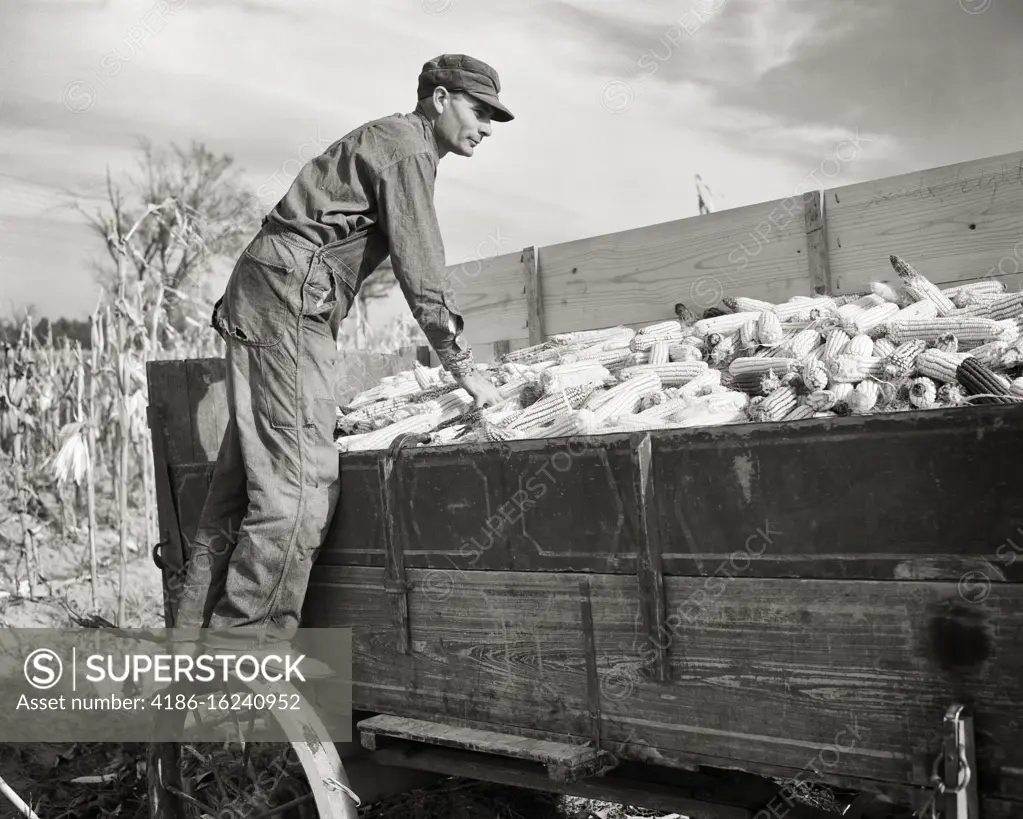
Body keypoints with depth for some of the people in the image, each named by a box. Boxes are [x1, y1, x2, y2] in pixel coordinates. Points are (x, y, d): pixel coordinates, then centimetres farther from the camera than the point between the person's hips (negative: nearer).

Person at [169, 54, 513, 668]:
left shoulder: (385, 141, 26)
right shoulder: (408, 147, -6)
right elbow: (421, 272, -13)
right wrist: (464, 367, -9)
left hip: (257, 299, 10)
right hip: (290, 301, -10)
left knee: (245, 480, 8)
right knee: (298, 487, -13)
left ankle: (195, 642, 13)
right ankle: (242, 644, -10)